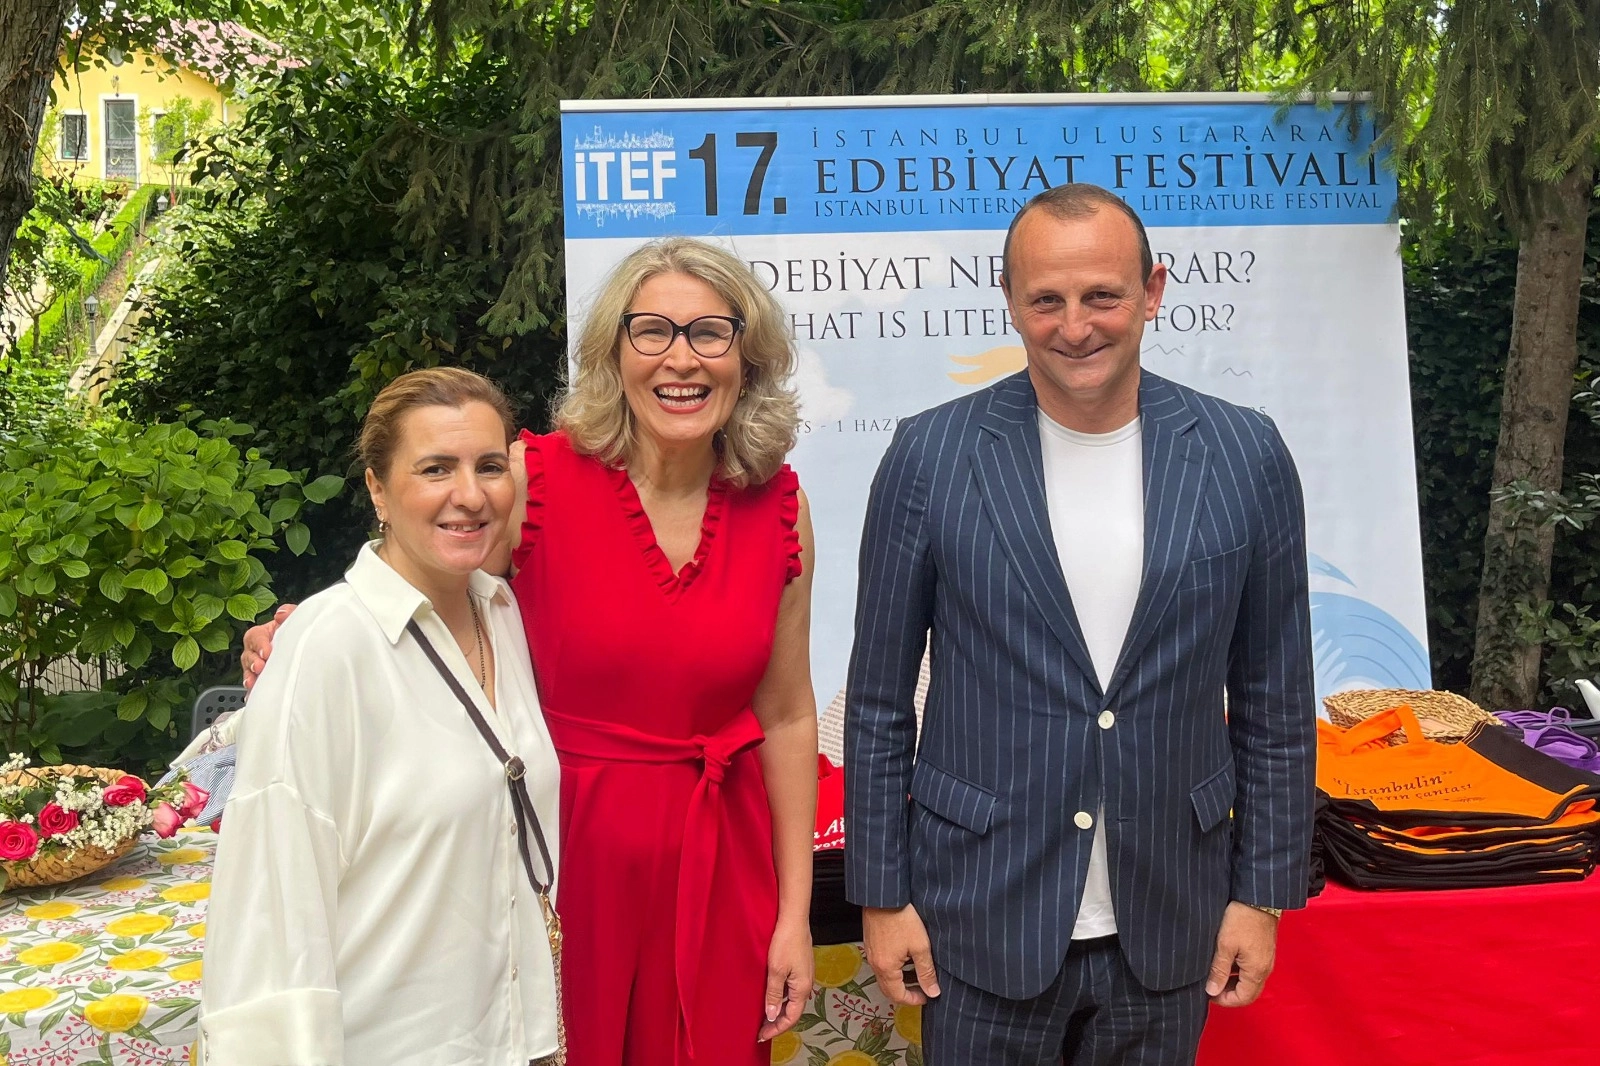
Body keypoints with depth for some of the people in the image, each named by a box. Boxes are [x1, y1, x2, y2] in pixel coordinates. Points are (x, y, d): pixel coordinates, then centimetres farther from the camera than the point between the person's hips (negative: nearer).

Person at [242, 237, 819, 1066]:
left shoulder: (777, 506, -4)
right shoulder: (539, 478, -13)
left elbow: (787, 717, 3)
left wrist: (794, 913, 4)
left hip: (718, 865, 3)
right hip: (566, 848, -2)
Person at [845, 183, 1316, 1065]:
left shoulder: (1244, 456, -5)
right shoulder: (930, 457, -10)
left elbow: (1274, 700, 2)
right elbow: (879, 701, -4)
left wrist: (1263, 892, 4)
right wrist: (882, 893, -2)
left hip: (1167, 926, 2)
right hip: (981, 922, -1)